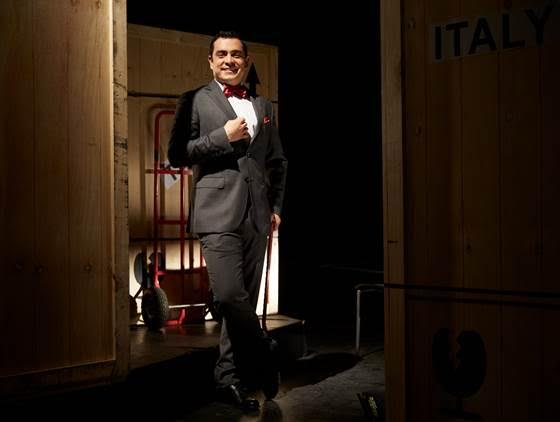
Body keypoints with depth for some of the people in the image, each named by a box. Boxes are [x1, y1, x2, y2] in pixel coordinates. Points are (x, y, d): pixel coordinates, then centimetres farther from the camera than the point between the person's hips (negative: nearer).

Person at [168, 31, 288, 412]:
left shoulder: (264, 107, 19)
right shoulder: (196, 101, 5)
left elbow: (278, 161, 25)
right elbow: (177, 154, -2)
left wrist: (277, 205, 14)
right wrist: (222, 136, -10)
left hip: (256, 216, 5)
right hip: (219, 212, -4)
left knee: (246, 298, 5)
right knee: (229, 294, -17)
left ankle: (230, 377, 16)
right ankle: (265, 351, 7)